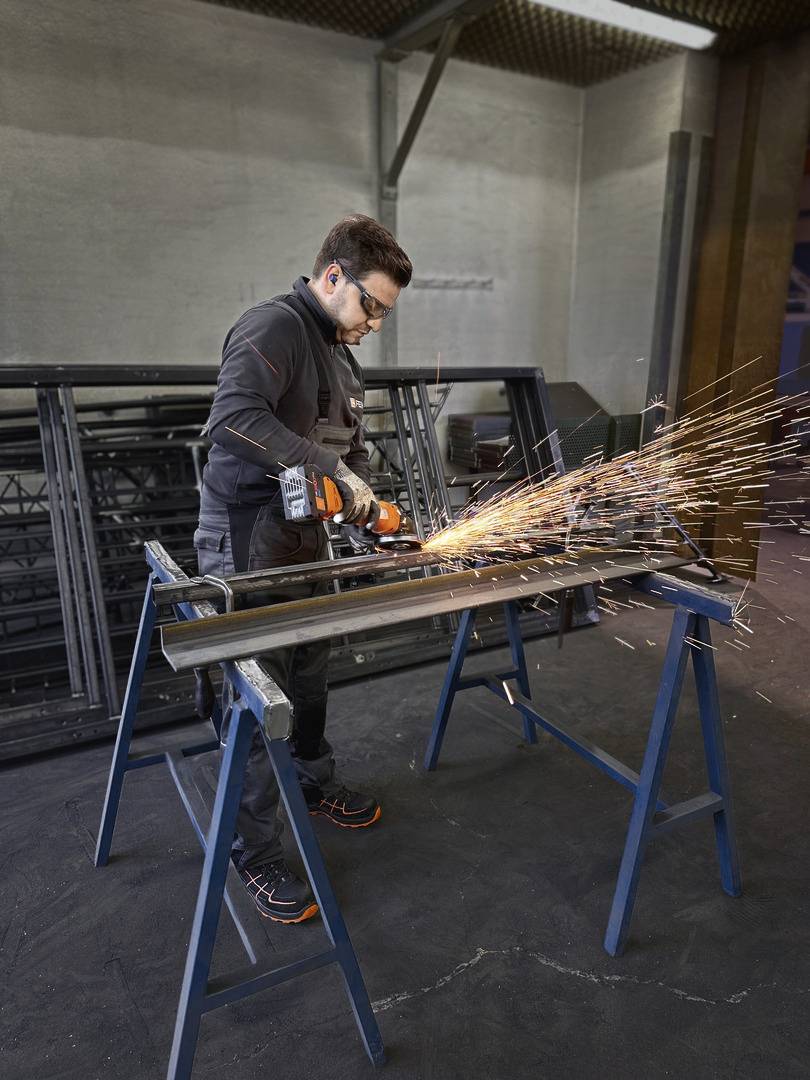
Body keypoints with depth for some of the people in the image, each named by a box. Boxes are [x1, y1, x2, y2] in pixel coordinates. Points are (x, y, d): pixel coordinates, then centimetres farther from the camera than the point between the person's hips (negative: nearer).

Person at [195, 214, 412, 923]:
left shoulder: (340, 352, 15)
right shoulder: (274, 327, -16)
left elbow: (353, 445, 20)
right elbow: (233, 418, -33)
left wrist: (362, 500, 2)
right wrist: (334, 470, -28)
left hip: (306, 545, 9)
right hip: (248, 551, -9)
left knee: (311, 680, 22)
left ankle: (315, 784, 44)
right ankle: (257, 854, 18)